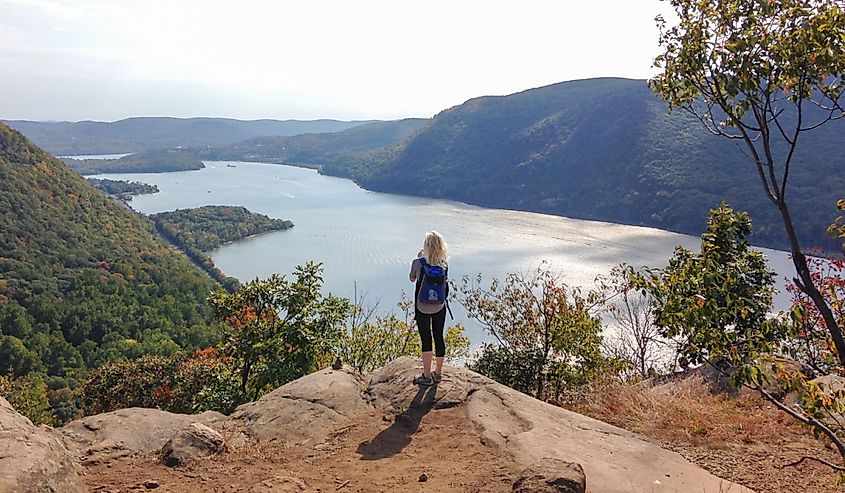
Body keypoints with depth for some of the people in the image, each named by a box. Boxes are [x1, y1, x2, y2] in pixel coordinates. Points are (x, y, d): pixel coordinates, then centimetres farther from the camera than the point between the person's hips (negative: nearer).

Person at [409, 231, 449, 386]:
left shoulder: (418, 262, -16)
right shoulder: (444, 264, -8)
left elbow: (412, 279, 3)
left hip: (422, 308, -2)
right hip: (440, 307, 3)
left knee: (426, 340, 6)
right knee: (439, 337, 13)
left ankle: (427, 376, 12)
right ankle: (438, 373, 26)